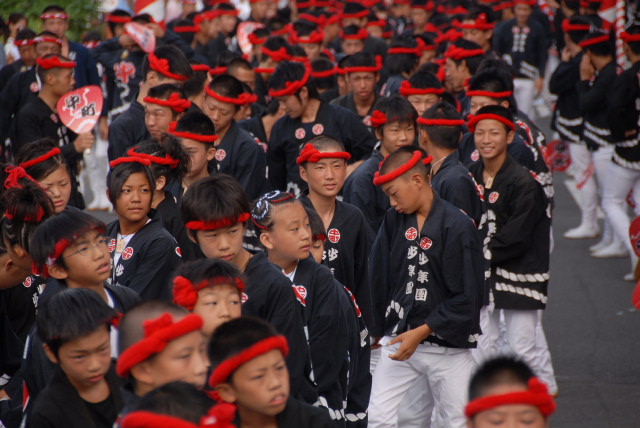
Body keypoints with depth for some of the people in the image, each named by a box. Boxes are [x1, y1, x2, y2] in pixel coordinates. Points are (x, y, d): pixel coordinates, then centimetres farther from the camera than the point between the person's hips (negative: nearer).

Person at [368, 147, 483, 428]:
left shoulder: (458, 226, -12)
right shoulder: (394, 220, 5)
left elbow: (466, 298, -14)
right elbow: (378, 279, 13)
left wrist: (420, 332, -16)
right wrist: (379, 329, 11)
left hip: (447, 345, -5)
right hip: (398, 340, 5)